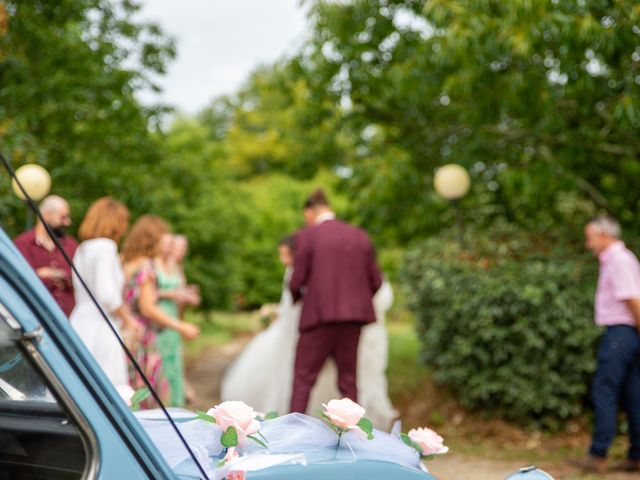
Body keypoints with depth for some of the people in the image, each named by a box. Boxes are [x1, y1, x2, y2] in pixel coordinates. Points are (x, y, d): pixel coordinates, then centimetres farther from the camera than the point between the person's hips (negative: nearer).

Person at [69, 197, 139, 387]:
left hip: (80, 323, 9)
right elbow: (107, 294, -18)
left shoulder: (82, 249, 16)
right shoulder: (106, 246, -9)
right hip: (101, 328, -9)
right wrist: (127, 319, -5)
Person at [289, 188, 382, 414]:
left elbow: (297, 282, -5)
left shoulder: (306, 236, -3)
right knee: (348, 380, 12)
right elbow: (375, 281, 8)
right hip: (352, 318, 4)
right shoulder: (360, 236, 10)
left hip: (320, 315, -4)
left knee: (303, 378, 3)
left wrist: (297, 296, 17)